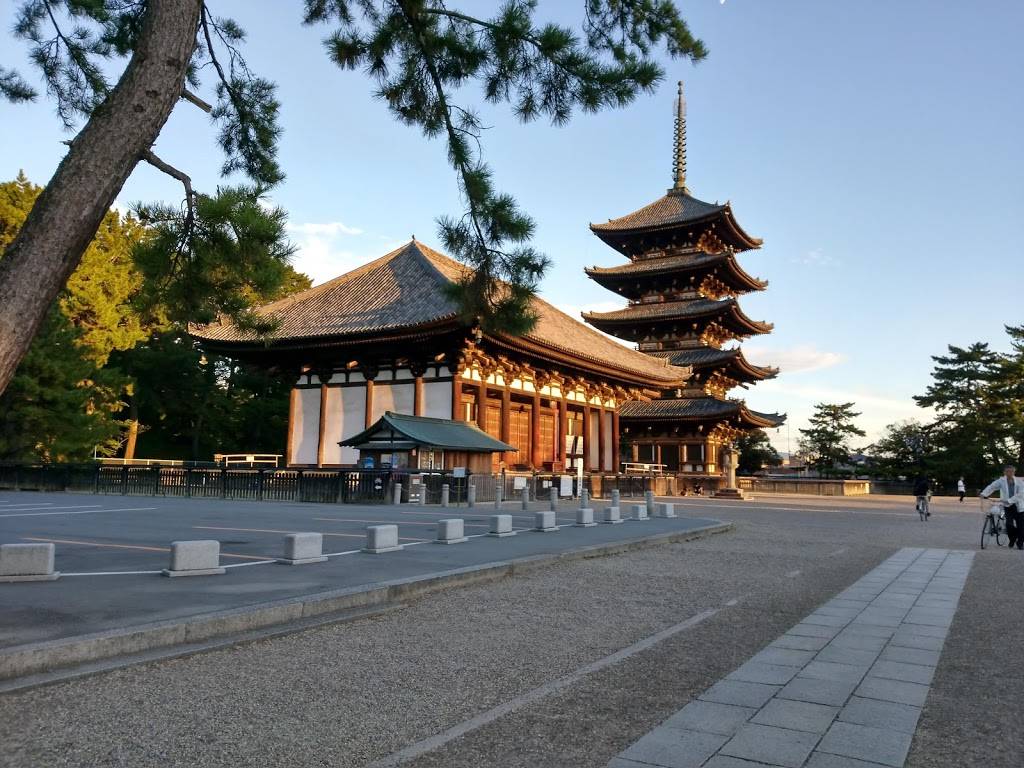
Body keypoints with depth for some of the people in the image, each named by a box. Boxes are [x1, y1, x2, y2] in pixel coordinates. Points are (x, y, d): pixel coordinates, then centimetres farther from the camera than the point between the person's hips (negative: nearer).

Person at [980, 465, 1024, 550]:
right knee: (1009, 524, -14)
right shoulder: (1001, 481, -4)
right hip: (1007, 506, 0)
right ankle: (1012, 540, 15)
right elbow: (991, 487, -16)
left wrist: (1009, 500, -26)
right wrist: (983, 494, -35)